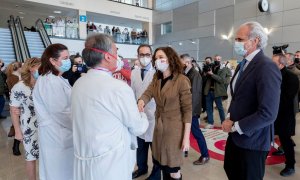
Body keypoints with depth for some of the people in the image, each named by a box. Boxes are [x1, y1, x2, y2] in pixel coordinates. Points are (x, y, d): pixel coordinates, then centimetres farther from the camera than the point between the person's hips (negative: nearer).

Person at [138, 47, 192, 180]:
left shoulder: (181, 80, -13)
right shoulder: (156, 78, 6)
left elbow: (187, 110, -13)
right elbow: (148, 93, -10)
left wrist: (186, 137, -15)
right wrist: (141, 102, -34)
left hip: (174, 128, -5)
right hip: (159, 127, 5)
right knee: (161, 165, 19)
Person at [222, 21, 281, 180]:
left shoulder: (267, 67, -22)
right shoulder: (243, 65, 7)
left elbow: (268, 114, -27)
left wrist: (235, 126, -17)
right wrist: (229, 118, -2)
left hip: (252, 139, -8)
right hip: (235, 134, 8)